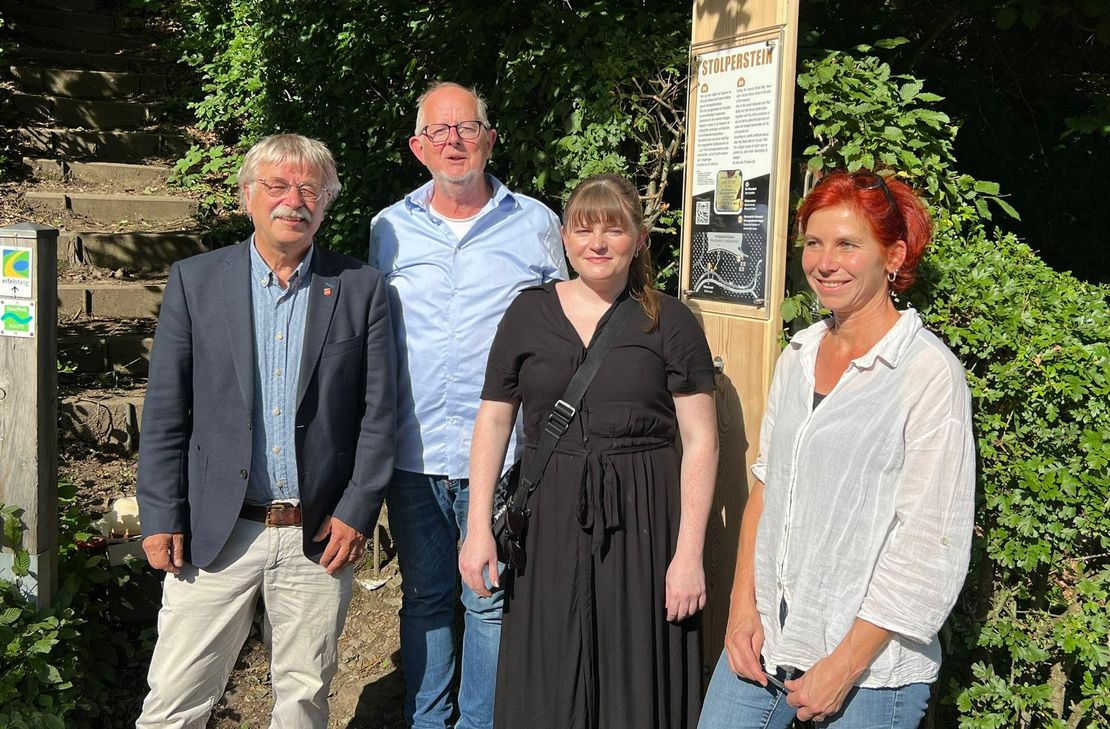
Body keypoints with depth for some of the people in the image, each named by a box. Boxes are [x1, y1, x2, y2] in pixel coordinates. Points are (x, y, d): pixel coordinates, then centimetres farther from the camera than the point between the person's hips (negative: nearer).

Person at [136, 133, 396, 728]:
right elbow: (165, 411, 3)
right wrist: (161, 517, -2)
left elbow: (379, 413, 2)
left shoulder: (362, 288, 2)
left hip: (320, 537, 0)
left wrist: (357, 512, -4)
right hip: (214, 533, 0)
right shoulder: (195, 280, 2)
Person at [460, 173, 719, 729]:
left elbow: (699, 439, -3)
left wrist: (689, 553, -9)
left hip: (642, 523, -1)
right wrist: (478, 529, 0)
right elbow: (493, 420, 6)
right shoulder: (529, 313, 4)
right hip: (549, 519, 2)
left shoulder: (670, 322, -1)